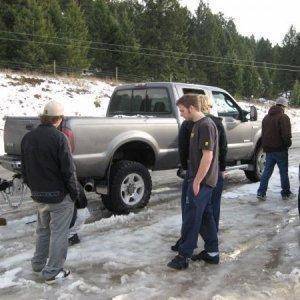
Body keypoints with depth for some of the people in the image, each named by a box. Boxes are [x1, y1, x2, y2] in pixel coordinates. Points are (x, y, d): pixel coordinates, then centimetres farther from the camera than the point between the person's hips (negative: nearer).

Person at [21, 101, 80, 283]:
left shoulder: (27, 138, 4)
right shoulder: (58, 138, -19)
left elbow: (25, 169, 12)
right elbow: (68, 170, -19)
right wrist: (75, 192, -7)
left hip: (38, 195, 7)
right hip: (60, 195, -7)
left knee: (43, 230, 24)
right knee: (58, 233, 6)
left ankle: (38, 263, 36)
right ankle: (53, 272, 14)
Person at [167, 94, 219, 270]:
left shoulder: (205, 125, -18)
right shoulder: (199, 124, 12)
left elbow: (208, 156, -22)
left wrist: (197, 181, -20)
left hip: (201, 181, -10)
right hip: (205, 180, 10)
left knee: (191, 218, -2)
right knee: (206, 216, 15)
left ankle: (184, 256, 7)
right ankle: (212, 252, 25)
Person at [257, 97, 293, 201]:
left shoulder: (266, 118, 14)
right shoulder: (283, 117, -12)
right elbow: (286, 135, -19)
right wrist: (288, 144, -3)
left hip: (268, 149, 6)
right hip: (280, 149, -6)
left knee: (267, 171, 9)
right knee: (284, 172, 6)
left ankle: (261, 192, 4)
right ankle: (286, 193, 15)